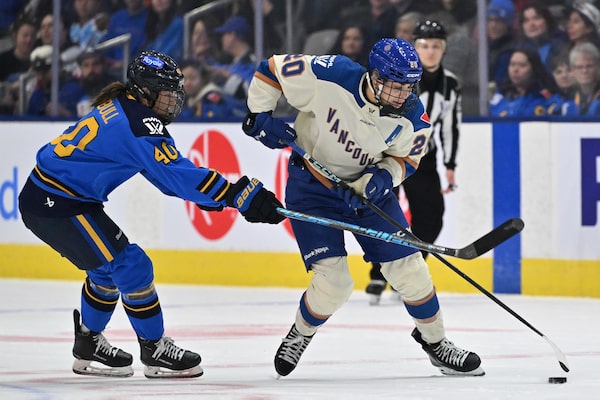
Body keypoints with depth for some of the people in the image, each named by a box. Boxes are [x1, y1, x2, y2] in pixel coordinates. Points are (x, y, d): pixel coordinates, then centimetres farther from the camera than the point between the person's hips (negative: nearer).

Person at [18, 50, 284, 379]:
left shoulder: (121, 107, 11)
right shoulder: (137, 123, -20)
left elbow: (168, 170, 14)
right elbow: (177, 175, -27)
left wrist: (203, 194, -1)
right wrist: (239, 195, -27)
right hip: (53, 205, -10)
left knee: (109, 266, 22)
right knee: (131, 266, -8)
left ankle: (88, 345, 32)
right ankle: (154, 351, 1)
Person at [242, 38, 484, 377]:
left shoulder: (412, 116, -18)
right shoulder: (329, 77, -30)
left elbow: (405, 159, -3)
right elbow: (272, 70, -17)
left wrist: (383, 177, -22)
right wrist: (260, 116, -17)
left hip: (369, 186, 3)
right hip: (312, 183, -3)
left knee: (408, 268, 1)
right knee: (334, 283, -13)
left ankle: (435, 340, 24)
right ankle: (300, 335, 18)